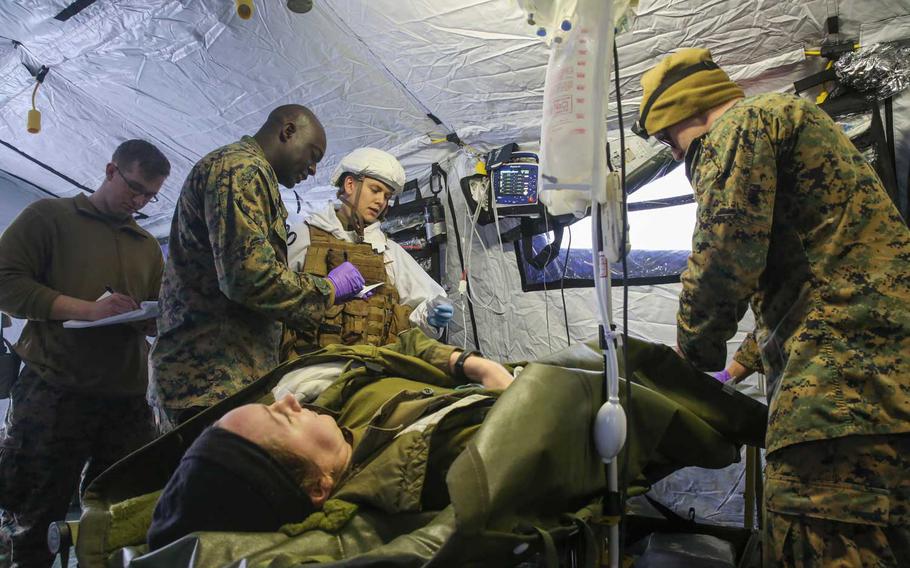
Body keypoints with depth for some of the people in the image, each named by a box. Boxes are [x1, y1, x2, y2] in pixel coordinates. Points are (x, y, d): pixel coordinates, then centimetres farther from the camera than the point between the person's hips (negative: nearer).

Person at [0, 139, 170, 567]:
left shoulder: (147, 246, 19)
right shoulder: (49, 216, 4)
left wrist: (149, 318, -3)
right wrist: (87, 309, -17)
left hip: (127, 399, 5)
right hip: (54, 393, -4)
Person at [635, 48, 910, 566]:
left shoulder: (740, 124, 1)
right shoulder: (792, 117, 32)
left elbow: (725, 255, -12)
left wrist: (696, 354, 4)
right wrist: (748, 358, 32)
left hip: (845, 368, -10)